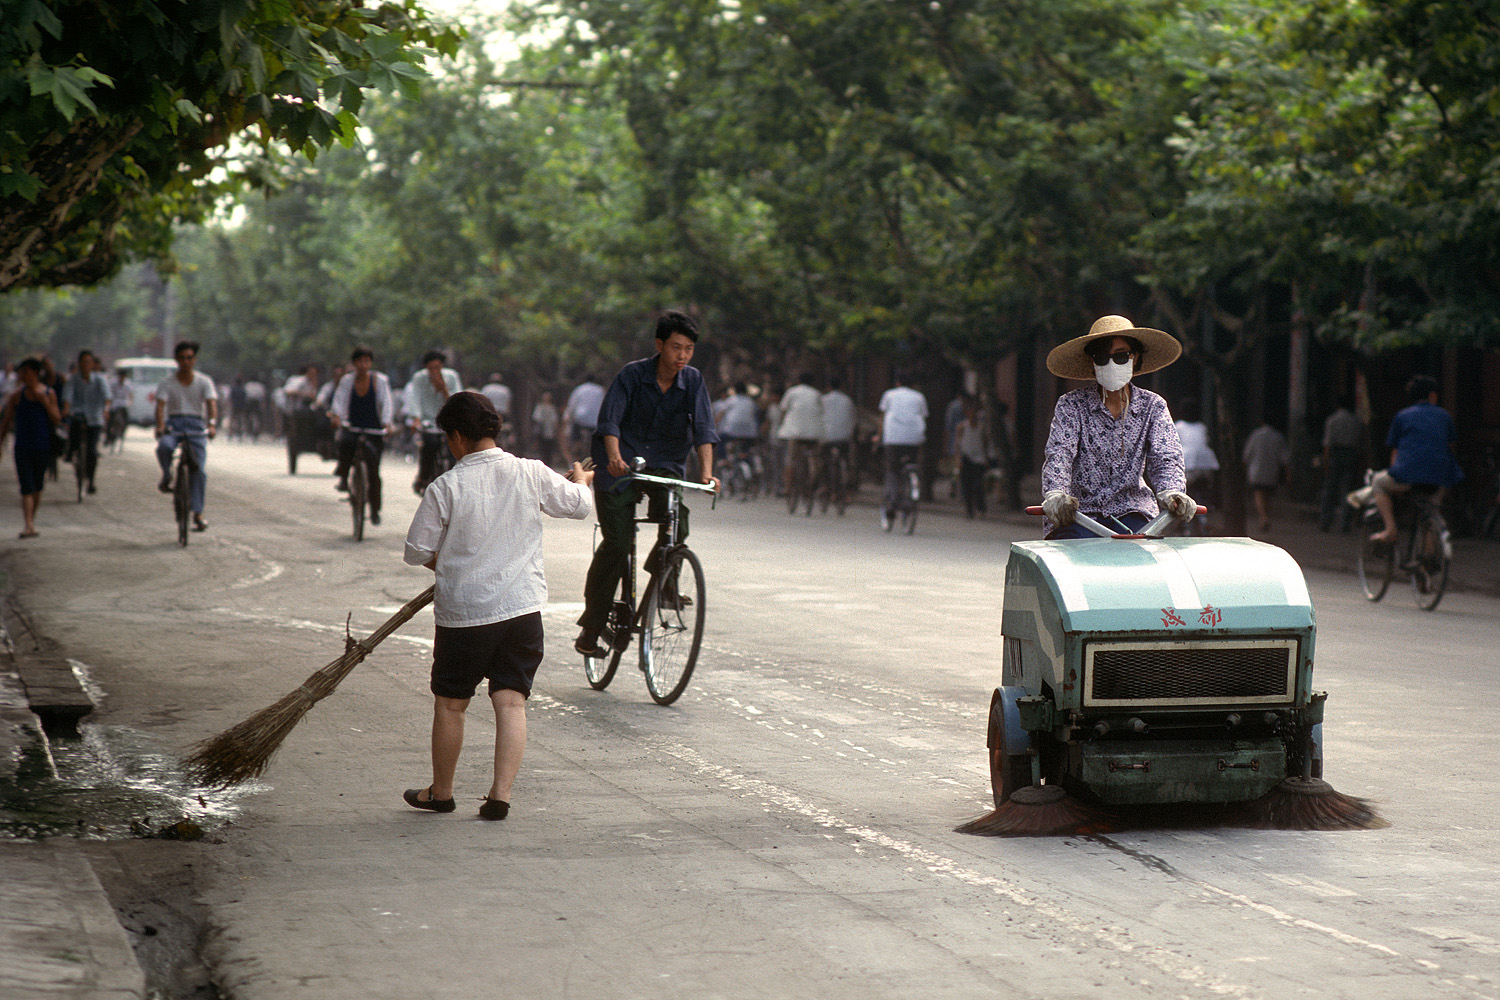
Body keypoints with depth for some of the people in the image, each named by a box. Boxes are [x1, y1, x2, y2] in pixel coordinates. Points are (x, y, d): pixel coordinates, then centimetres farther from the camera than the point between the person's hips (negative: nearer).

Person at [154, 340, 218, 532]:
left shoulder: (204, 382, 5)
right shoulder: (167, 383, 6)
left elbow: (211, 403, -9)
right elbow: (160, 406, -7)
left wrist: (212, 424, -29)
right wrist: (160, 426, -27)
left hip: (196, 425, 0)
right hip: (173, 424, 0)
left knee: (200, 470, -12)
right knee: (163, 446, -35)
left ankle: (198, 513, -6)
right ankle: (167, 477, -6)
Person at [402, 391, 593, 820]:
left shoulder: (444, 488, -10)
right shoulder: (531, 473, -3)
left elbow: (416, 552, -2)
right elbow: (579, 506, 13)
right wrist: (581, 481, 35)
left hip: (462, 612, -2)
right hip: (522, 608, 2)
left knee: (450, 704, 12)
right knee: (511, 702, 4)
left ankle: (440, 792, 25)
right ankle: (500, 794, -4)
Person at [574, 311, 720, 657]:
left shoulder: (693, 380, -4)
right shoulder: (633, 375, -11)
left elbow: (703, 427, -13)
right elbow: (610, 419, -20)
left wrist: (706, 472, -29)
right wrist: (614, 456, -39)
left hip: (666, 466, 3)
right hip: (620, 468, -3)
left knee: (676, 524, -24)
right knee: (616, 543, -11)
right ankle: (590, 626, 1)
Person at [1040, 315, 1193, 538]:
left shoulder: (1153, 407, 7)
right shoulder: (1071, 406, 1)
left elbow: (1166, 459, -5)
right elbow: (1058, 454, -13)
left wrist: (1170, 493, -29)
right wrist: (1055, 494, -36)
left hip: (1131, 513, 1)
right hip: (1080, 510, -1)